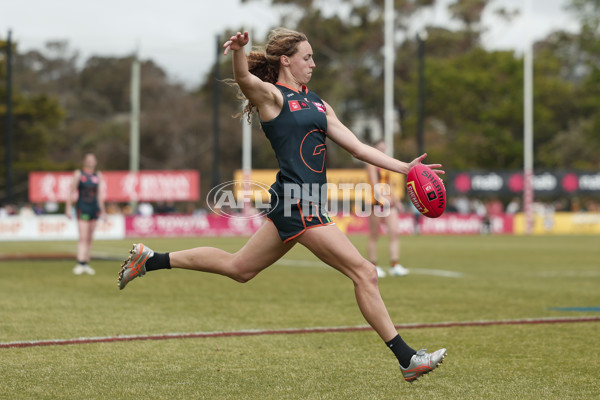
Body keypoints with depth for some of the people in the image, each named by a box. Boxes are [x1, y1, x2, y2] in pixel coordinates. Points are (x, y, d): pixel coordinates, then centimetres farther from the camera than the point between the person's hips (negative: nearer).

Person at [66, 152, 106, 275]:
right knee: (83, 237, -14)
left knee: (90, 238, 7)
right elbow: (71, 192, -1)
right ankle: (80, 264, -19)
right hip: (82, 208, -5)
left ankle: (86, 264, 12)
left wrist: (102, 210, 16)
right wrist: (68, 208, -6)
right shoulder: (78, 174, -1)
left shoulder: (98, 175, 11)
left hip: (94, 208, 5)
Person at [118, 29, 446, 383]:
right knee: (365, 274, -8)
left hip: (301, 202, 9)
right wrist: (239, 50, -49)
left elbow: (358, 147, 14)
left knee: (238, 267, 19)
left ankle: (150, 260, 27)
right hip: (298, 202, -9)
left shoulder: (317, 103, 17)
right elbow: (245, 79, -28)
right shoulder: (271, 95, -5)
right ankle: (407, 359, -3)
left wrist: (404, 168, 7)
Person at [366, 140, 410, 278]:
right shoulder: (372, 164, -4)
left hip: (389, 203, 7)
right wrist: (381, 197, -29)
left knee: (394, 232, -5)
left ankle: (395, 266, -7)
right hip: (375, 202, -6)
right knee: (374, 236, 0)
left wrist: (396, 199, 21)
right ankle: (374, 266, 7)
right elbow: (374, 184, -16)